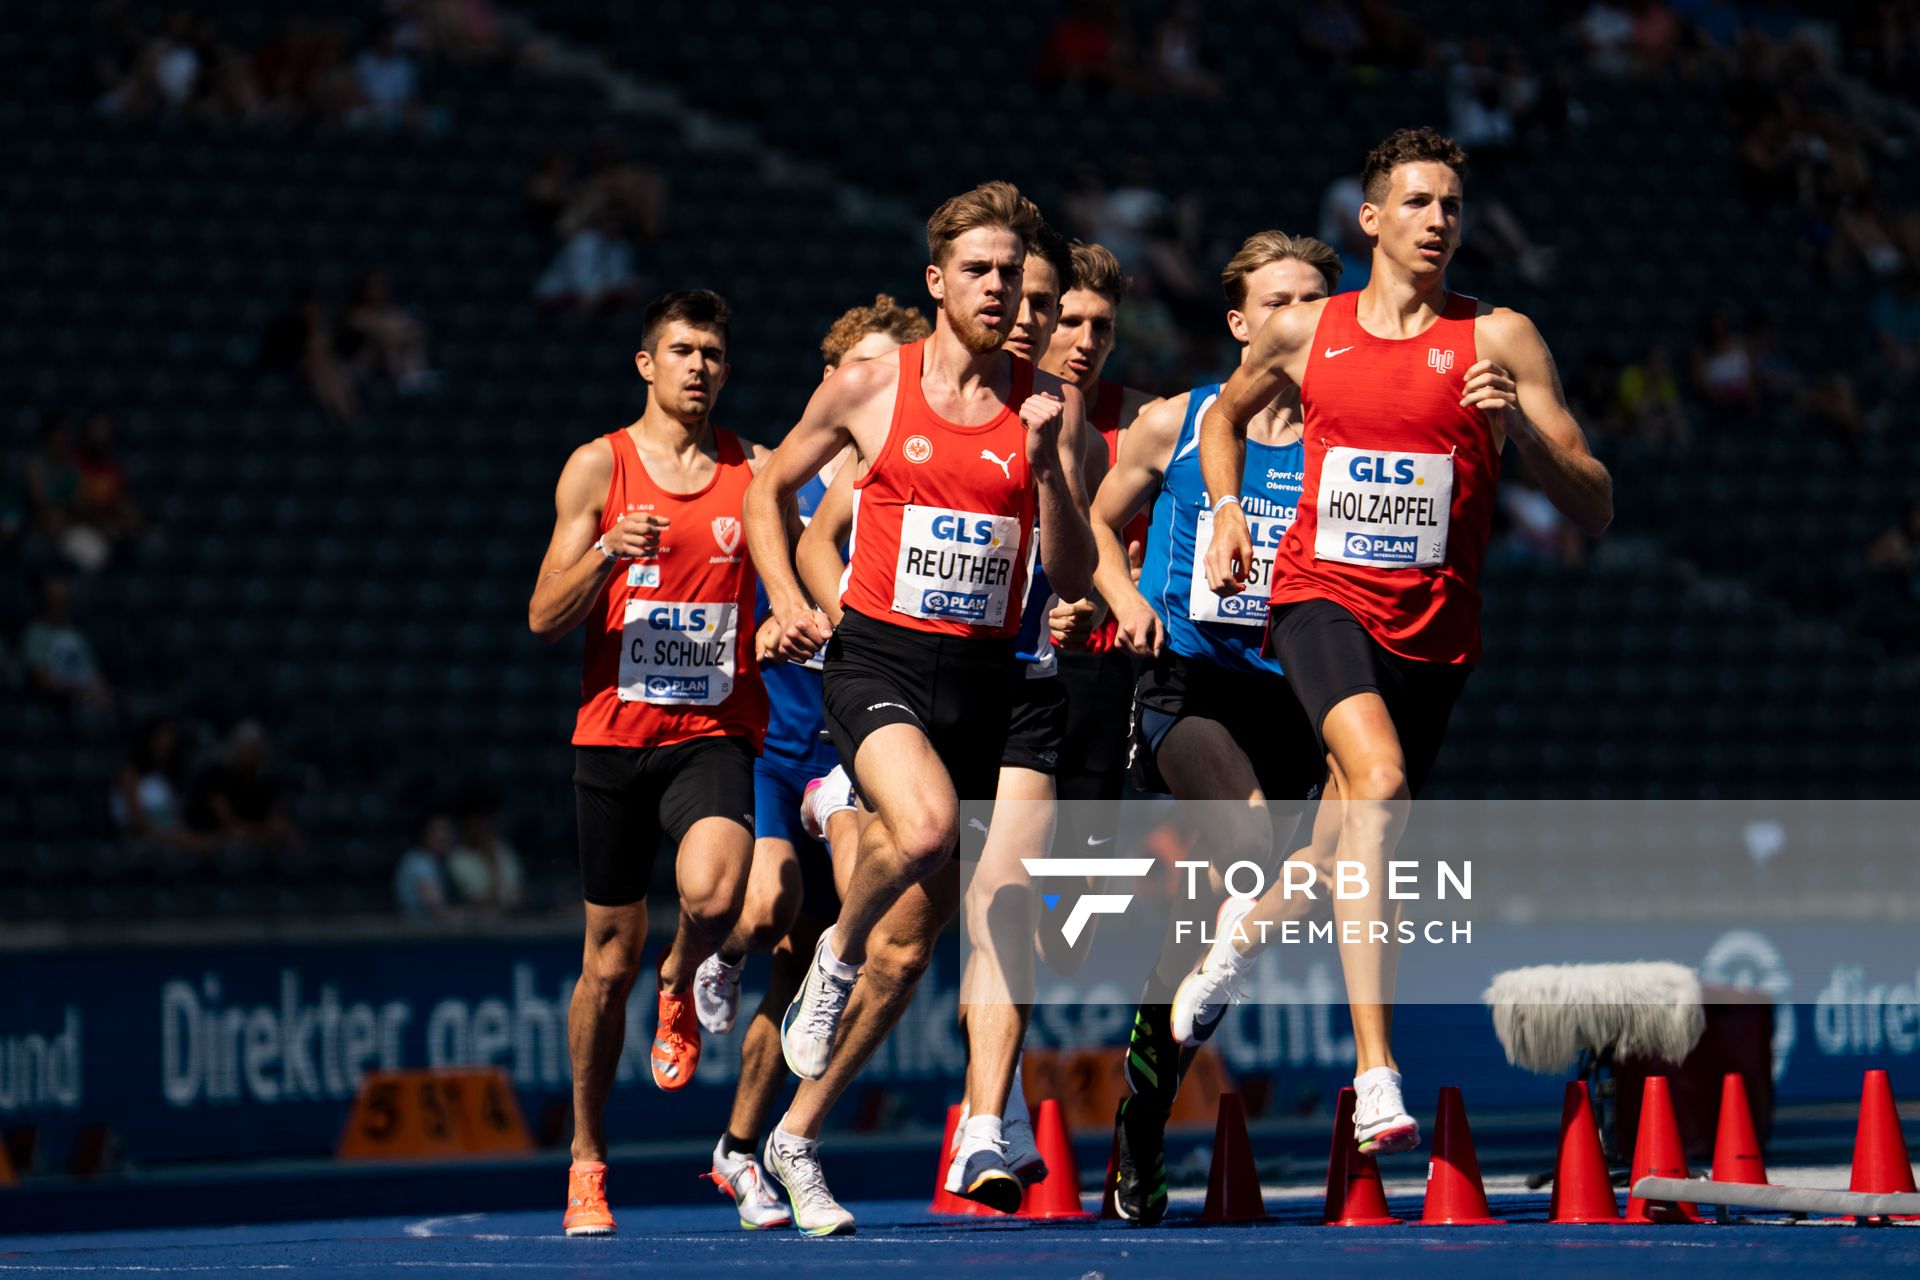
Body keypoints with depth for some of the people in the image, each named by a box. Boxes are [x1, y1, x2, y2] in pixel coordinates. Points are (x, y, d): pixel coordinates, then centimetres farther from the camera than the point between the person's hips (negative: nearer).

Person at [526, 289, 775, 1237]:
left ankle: (681, 986, 5)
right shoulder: (598, 467, 3)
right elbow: (545, 618, 0)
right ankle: (586, 1160, 23)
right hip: (613, 735, 0)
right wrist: (606, 554, -18)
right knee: (610, 960, 6)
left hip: (715, 737, 0)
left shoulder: (758, 473, 6)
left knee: (712, 891, -30)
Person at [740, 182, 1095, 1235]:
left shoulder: (1050, 406, 4)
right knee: (924, 825, -35)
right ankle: (836, 952, -5)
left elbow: (1072, 575, 1)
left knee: (911, 942, 6)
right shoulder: (868, 388, 0)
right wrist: (786, 601, 0)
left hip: (982, 673, 3)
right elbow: (769, 486, 15)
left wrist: (1047, 466, -15)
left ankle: (799, 1135, 21)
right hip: (875, 657, -3)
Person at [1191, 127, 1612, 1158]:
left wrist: (1522, 430, -20)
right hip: (1320, 597, -2)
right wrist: (1226, 507, 10)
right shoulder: (1303, 332, 6)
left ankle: (1243, 922, 52)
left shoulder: (1498, 339, 0)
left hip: (1434, 623, 2)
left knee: (1357, 835, 14)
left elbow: (1596, 510, -3)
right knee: (1378, 778, -29)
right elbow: (1225, 416, 29)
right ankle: (1376, 1074, -35)